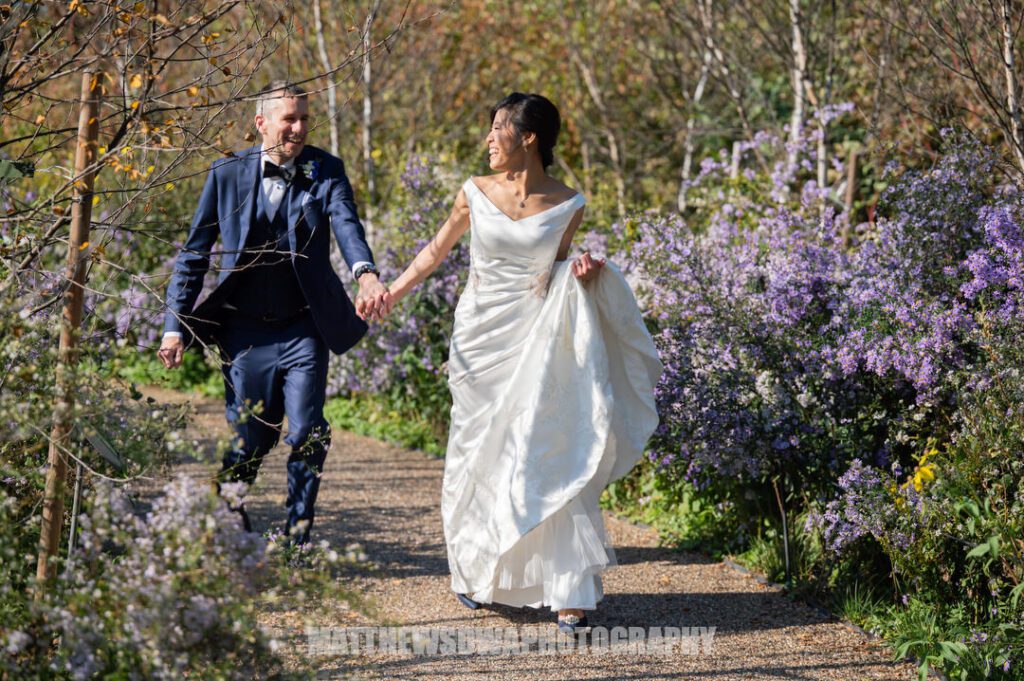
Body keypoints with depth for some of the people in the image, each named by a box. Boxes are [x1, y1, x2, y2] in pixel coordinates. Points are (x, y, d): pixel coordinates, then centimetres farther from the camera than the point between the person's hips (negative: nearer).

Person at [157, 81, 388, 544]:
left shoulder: (326, 171, -2)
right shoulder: (228, 173, 0)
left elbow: (346, 224, -21)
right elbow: (194, 253, 5)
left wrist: (366, 273, -42)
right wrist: (175, 325, 0)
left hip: (303, 332, 0)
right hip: (246, 332, 0)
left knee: (307, 437, -7)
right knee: (247, 442, 7)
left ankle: (296, 539, 8)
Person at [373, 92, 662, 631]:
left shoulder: (568, 206, -2)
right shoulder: (475, 195, 0)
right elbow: (436, 251, 13)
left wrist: (583, 273, -9)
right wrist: (392, 294, 4)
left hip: (537, 343, -2)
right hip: (482, 341, 2)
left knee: (549, 457, -10)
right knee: (478, 458, 9)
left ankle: (570, 591, -9)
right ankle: (473, 572, 28)